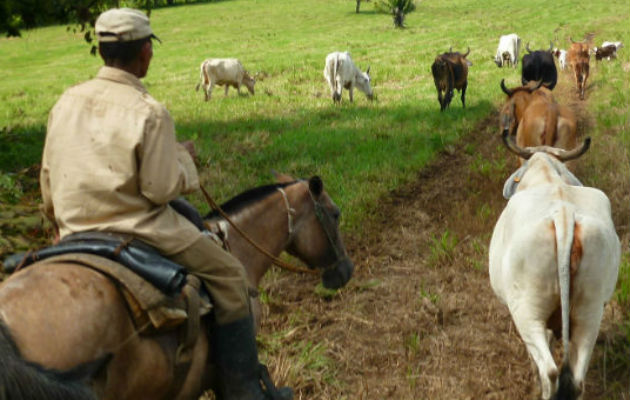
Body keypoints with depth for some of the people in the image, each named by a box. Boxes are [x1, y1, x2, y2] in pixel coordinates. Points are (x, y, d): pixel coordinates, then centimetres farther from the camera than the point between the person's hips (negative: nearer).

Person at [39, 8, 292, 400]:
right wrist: (184, 159, 2)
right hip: (137, 230, -7)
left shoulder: (67, 102, 4)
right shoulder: (149, 112, -16)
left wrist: (65, 226, 25)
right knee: (229, 276, 5)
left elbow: (48, 181, 11)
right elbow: (162, 189, -17)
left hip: (74, 234, 7)